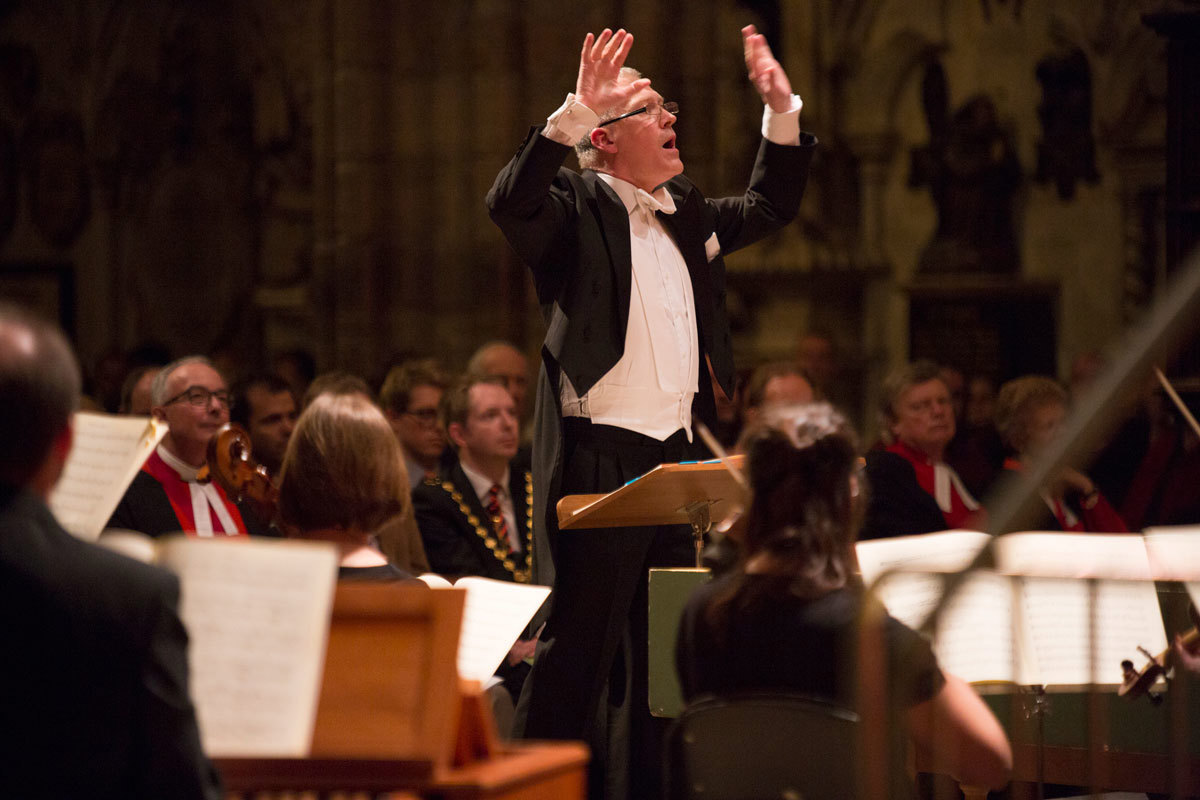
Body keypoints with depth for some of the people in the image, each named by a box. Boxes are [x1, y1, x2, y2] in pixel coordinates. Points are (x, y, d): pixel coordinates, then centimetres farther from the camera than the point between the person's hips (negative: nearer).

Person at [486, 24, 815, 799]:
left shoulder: (686, 213, 18)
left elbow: (770, 206, 31)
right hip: (597, 463, -7)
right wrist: (574, 112, -33)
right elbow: (511, 204, -25)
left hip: (676, 462, 7)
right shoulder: (574, 210, -4)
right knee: (579, 648, -7)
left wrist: (783, 111, 18)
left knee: (661, 651, 13)